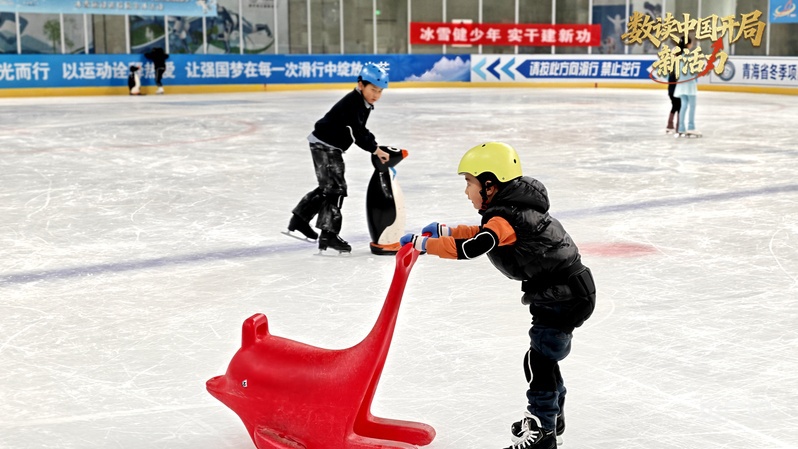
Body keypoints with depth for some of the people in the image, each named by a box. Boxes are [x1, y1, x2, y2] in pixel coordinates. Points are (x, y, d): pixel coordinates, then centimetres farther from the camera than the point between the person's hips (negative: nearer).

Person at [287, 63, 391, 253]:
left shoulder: (365, 104, 8)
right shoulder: (351, 102, -24)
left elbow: (360, 130, 18)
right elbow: (356, 132, -31)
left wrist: (374, 146, 9)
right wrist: (375, 149, -30)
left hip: (332, 147, 11)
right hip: (324, 145, -11)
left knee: (327, 187, 20)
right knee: (335, 188, -13)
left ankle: (300, 219, 33)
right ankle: (328, 234, -12)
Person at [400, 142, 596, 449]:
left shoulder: (506, 218, -26)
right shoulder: (511, 207, 6)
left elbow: (470, 249, -38)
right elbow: (483, 234, 21)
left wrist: (423, 243, -28)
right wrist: (444, 231, 9)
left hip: (568, 297, -11)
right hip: (558, 293, 11)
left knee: (539, 360, -8)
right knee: (543, 356, 21)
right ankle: (553, 417, 38)